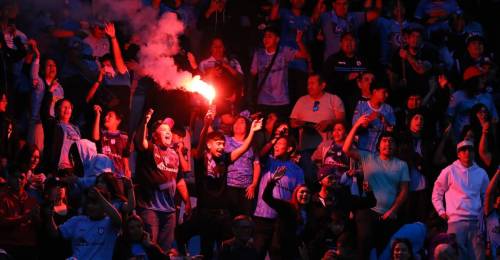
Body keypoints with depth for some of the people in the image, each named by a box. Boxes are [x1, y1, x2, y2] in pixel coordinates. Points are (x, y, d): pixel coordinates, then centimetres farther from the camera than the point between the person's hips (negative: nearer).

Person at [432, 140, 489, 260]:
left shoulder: (481, 173, 12)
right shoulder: (449, 171, 4)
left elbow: (486, 196, 22)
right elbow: (437, 193, 9)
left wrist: (484, 213, 10)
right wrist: (441, 212, 2)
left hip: (476, 221, 3)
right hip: (456, 220, -3)